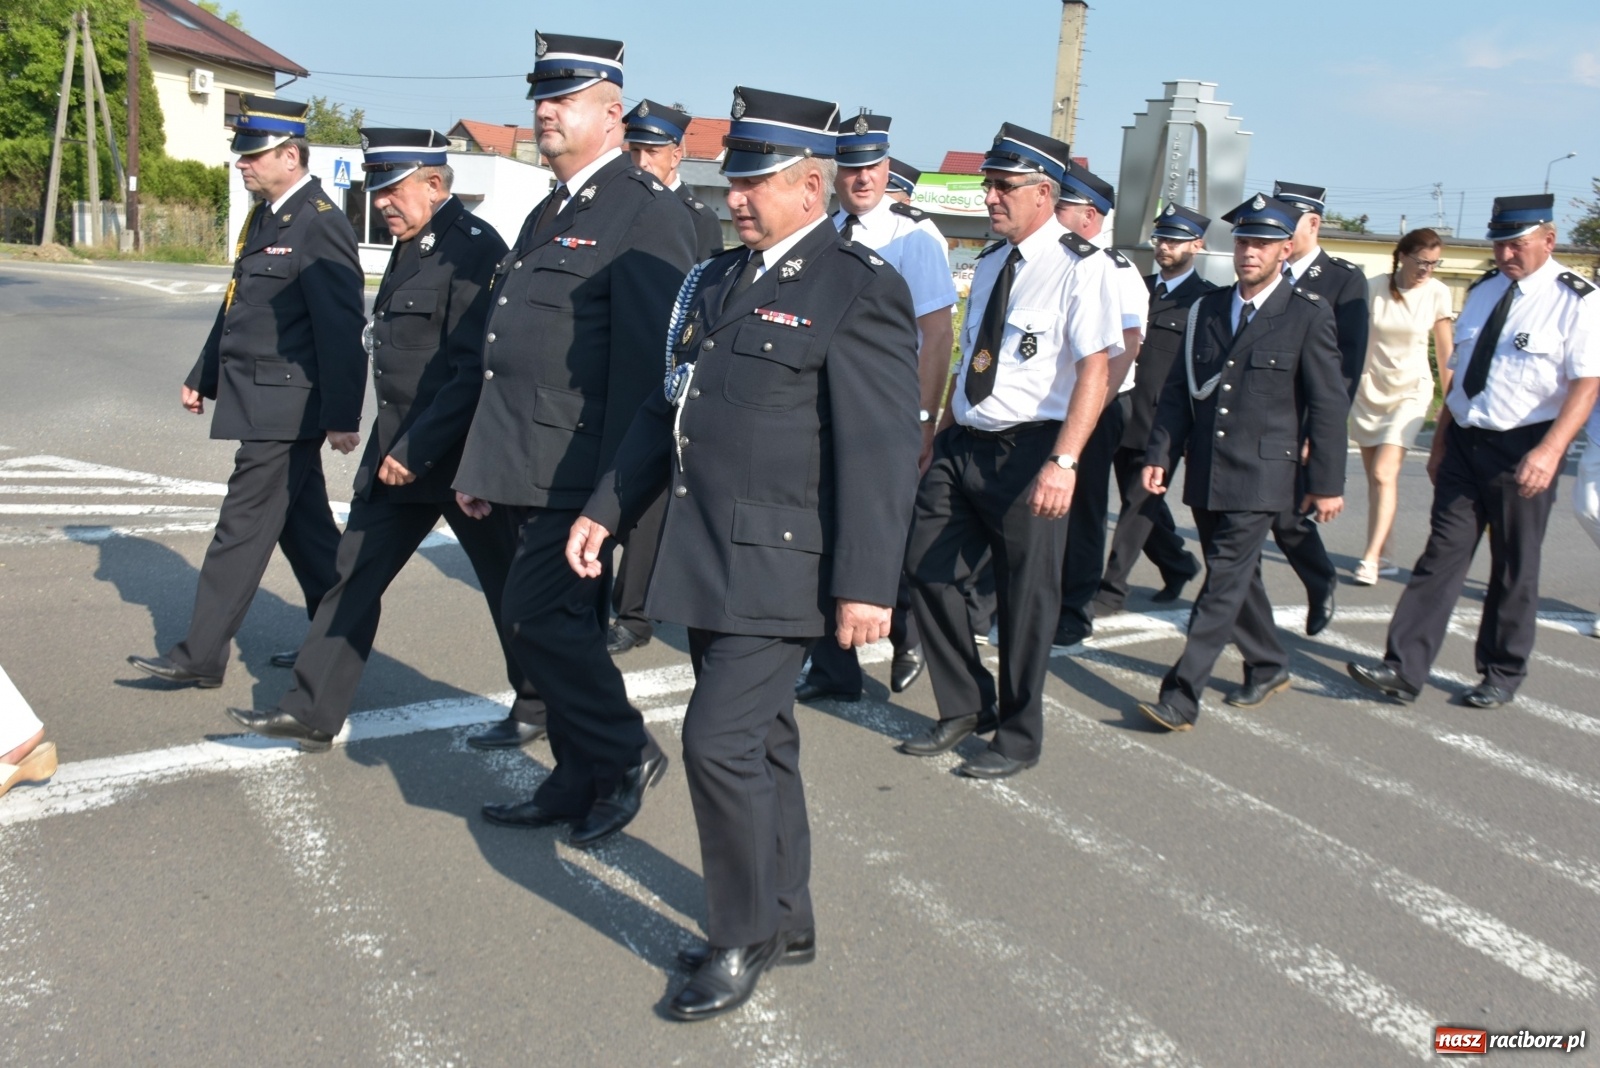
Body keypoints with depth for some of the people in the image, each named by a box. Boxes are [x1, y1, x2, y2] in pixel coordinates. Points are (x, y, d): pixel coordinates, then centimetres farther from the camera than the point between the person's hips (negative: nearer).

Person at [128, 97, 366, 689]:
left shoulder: (320, 225, -16)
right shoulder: (265, 217, 13)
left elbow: (343, 328, -19)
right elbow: (237, 307, 21)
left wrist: (342, 416, -21)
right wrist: (203, 375, 25)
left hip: (285, 407, -9)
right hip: (264, 401, 10)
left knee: (243, 525, -3)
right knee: (302, 525, 15)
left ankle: (201, 656, 5)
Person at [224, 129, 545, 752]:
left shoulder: (474, 249, -15)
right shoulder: (410, 247, 13)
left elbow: (476, 371, -22)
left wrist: (418, 449, -21)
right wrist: (394, 447, 16)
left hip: (458, 455, -9)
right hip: (397, 452, 9)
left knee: (507, 585, 5)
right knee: (353, 575, 9)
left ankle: (540, 708, 23)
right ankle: (312, 713, 18)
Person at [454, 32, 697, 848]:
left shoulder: (646, 211, -10)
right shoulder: (549, 213, 20)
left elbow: (648, 358, -18)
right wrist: (481, 465, 20)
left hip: (583, 467, -9)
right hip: (532, 465, 9)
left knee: (537, 614, -10)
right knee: (561, 621, 14)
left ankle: (626, 754, 11)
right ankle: (579, 783, 27)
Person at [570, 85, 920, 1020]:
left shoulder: (860, 289, -10)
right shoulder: (721, 279, 14)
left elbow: (882, 448, -17)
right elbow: (670, 409, 19)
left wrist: (866, 584, -21)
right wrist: (607, 511, 17)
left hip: (780, 563, -8)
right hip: (708, 557, 8)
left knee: (723, 740, -8)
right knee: (761, 741, 16)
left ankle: (743, 939, 13)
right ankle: (787, 922, 33)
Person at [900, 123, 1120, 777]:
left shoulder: (1080, 266, -10)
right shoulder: (989, 263, 13)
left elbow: (1095, 370, -20)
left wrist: (1063, 462, -29)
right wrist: (941, 438, 18)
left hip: (1028, 453, -7)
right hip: (963, 446, 7)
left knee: (1025, 597, 5)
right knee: (927, 569, 7)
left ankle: (1018, 736, 24)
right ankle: (964, 709, 27)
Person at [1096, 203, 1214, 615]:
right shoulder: (1137, 287, 14)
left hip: (1162, 424, -6)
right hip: (1122, 418, 6)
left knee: (1138, 505, -1)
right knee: (1141, 502, 15)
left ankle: (1112, 590, 7)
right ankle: (1179, 563, 36)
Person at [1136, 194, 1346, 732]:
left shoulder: (1308, 315, -4)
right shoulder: (1206, 309, 10)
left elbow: (1327, 405, -4)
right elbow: (1177, 390, 11)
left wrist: (1327, 483, -6)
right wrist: (1160, 454, 1)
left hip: (1259, 477, -5)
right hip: (1204, 474, 6)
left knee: (1224, 584, -8)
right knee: (1237, 577, 17)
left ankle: (1181, 697, -7)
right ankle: (1269, 667, 37)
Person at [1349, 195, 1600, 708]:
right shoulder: (1483, 291, 11)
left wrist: (1549, 451, -26)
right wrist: (1440, 442, 15)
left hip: (1523, 450, -5)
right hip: (1464, 441, 5)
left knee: (1514, 568, 7)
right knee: (1442, 555, 1)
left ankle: (1502, 674, 22)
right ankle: (1404, 669, -1)